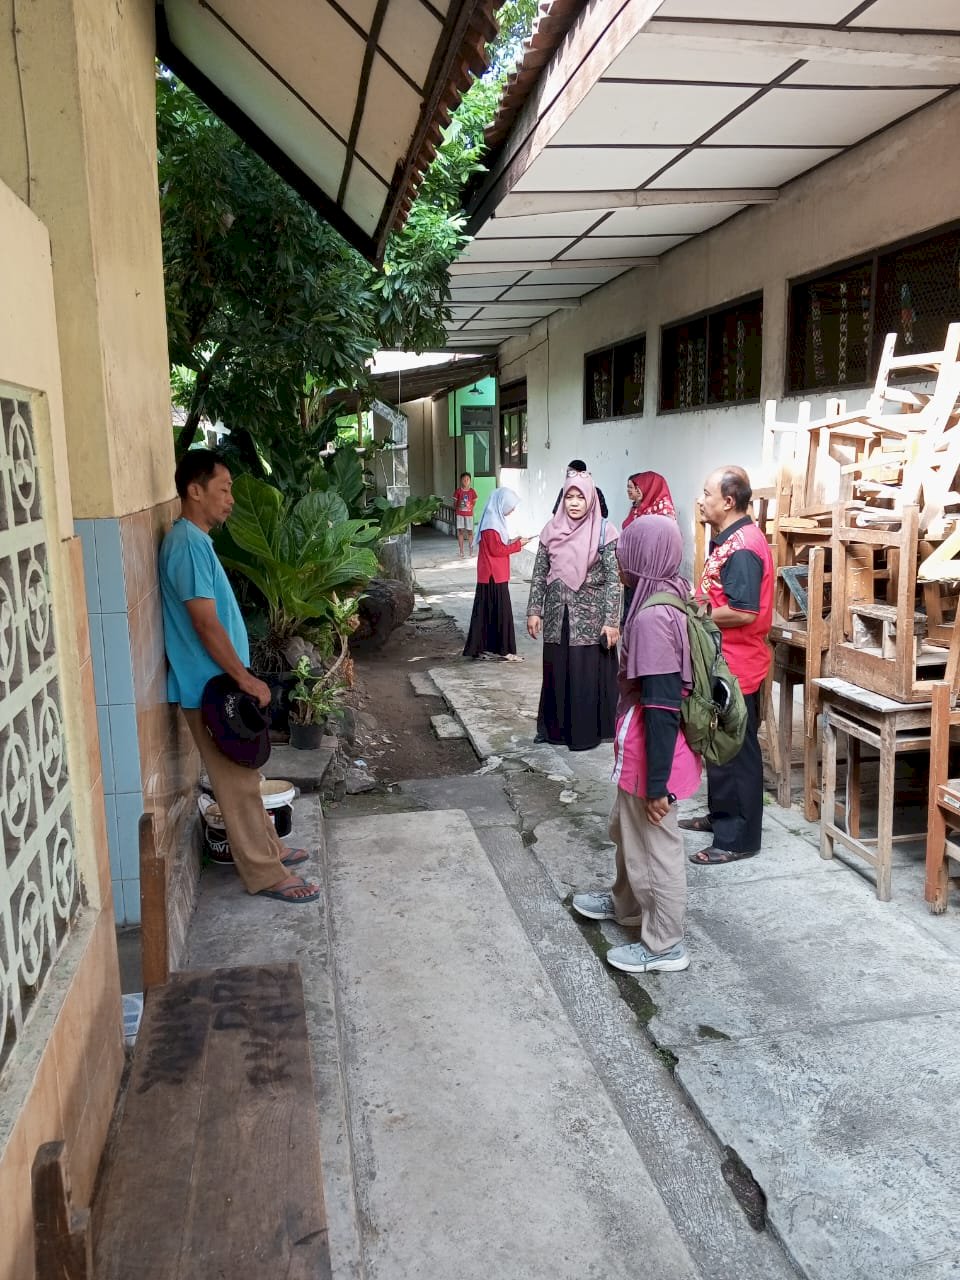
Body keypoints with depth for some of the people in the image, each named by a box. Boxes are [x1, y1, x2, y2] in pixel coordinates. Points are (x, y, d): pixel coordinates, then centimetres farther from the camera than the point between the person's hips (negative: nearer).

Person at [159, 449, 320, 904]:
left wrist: (240, 677, 20)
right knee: (238, 782, 0)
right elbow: (206, 624, -24)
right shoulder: (188, 545, -21)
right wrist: (246, 679, -18)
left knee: (243, 776, 20)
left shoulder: (195, 540, 12)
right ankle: (265, 874, 11)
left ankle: (268, 848, 33)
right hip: (211, 688, -10)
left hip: (219, 684, 10)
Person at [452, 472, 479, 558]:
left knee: (470, 531, 3)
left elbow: (474, 502, 10)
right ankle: (461, 551, 6)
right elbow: (455, 502, 7)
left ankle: (471, 550, 13)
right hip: (460, 514, 0)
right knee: (460, 531, 2)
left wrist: (470, 508, 2)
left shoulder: (472, 491, -1)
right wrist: (456, 508, -2)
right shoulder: (458, 491, -1)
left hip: (469, 514, 0)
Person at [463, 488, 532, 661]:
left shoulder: (495, 519, 14)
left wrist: (511, 542, 5)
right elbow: (496, 550, -19)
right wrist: (517, 545, -12)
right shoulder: (492, 523, -18)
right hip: (494, 575, -10)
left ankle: (481, 646, 17)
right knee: (500, 611, -5)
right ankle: (504, 649, 0)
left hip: (494, 575, 10)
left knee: (488, 611, 12)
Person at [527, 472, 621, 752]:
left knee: (587, 674, 2)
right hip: (557, 615, 4)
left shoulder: (604, 531, -7)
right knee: (556, 672, 11)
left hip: (590, 617, -4)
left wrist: (611, 621, -14)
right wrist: (534, 611, 3)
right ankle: (555, 727, 24)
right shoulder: (552, 529, 5)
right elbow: (539, 573, 8)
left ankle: (586, 733, 14)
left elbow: (613, 579, -9)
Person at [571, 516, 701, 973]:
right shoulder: (672, 598, 4)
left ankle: (665, 946, 25)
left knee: (656, 846, 7)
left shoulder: (652, 616, -26)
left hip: (650, 752, -10)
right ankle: (627, 903, 49)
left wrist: (657, 783, -22)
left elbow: (661, 709, -26)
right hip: (642, 748, 10)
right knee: (627, 829, 27)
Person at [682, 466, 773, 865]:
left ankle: (738, 838, 9)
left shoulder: (742, 548, -22)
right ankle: (721, 815, 35)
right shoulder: (728, 540, 11)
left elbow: (743, 612, -28)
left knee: (736, 752, -1)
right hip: (722, 662, 10)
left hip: (736, 666, -10)